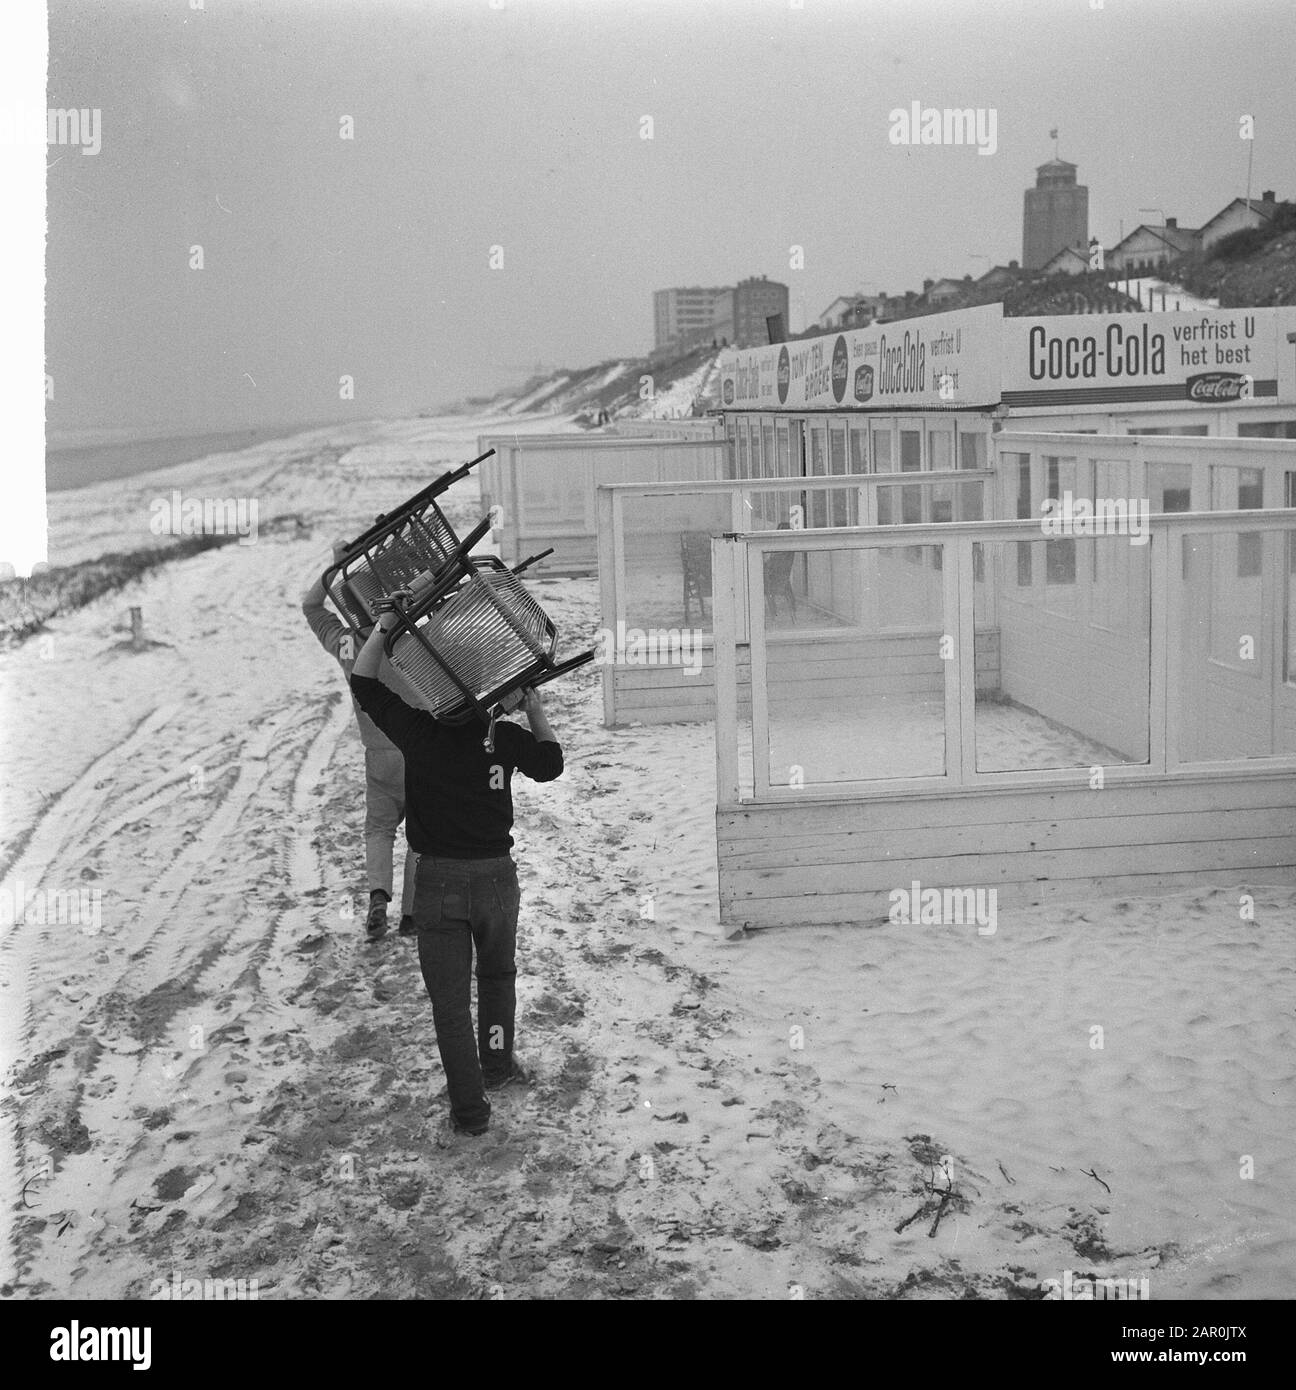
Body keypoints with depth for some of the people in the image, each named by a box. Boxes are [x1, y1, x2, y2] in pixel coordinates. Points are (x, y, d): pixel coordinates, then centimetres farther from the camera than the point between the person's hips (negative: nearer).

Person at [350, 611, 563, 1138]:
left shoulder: (420, 733, -7)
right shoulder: (505, 737, -4)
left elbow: (363, 683, 1)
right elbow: (550, 764, 12)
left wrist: (384, 626, 3)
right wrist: (534, 709, 15)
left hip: (437, 880, -2)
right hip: (496, 875, 2)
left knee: (449, 997, 5)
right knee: (498, 974, 27)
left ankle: (470, 1107, 4)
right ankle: (497, 1064, 35)